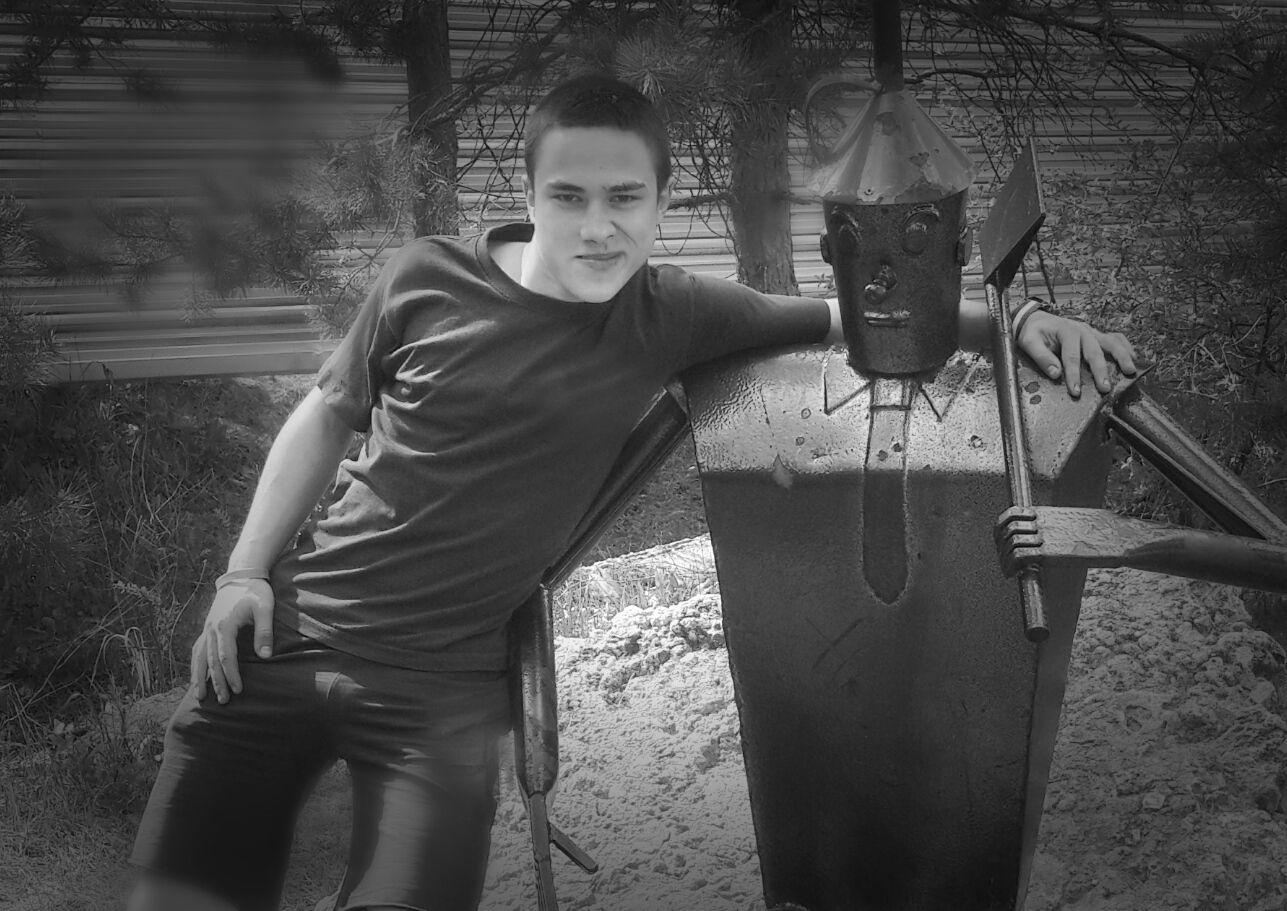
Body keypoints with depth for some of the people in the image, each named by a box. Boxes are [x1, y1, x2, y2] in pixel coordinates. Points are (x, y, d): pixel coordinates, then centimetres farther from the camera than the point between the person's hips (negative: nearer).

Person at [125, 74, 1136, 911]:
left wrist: (1011, 319, -8)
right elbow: (329, 413, 9)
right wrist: (245, 571, 3)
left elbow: (850, 316, 4)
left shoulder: (671, 316, -2)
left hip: (440, 683, 0)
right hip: (289, 632, 1)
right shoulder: (427, 280, -3)